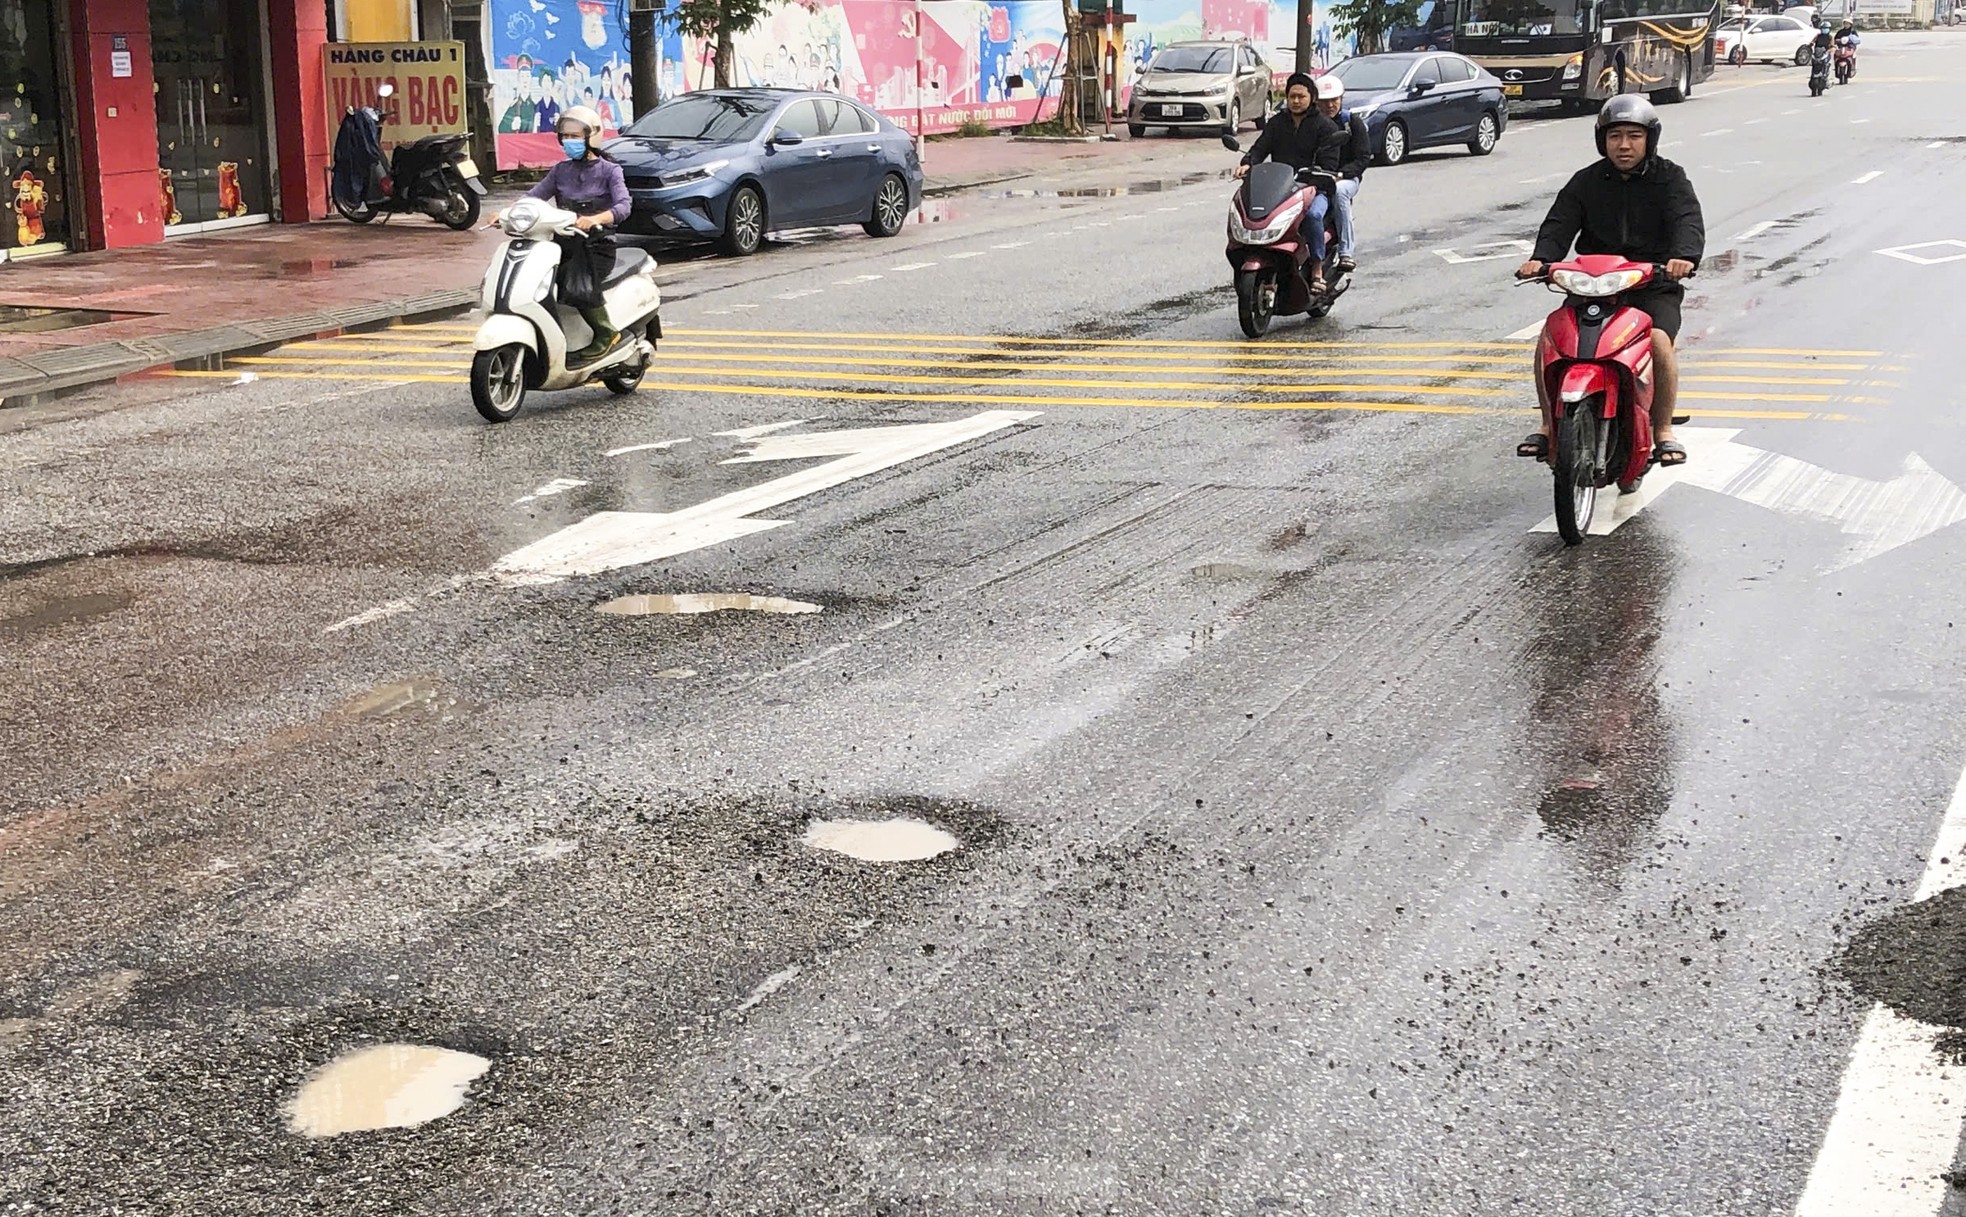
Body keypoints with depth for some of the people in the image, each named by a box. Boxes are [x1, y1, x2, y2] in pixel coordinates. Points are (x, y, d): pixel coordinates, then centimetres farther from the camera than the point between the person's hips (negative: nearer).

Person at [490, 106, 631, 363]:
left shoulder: (609, 171, 0)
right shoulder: (561, 171, 15)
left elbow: (624, 205, -17)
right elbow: (534, 196, 6)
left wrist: (596, 219, -37)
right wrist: (506, 212, -14)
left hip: (596, 246, -5)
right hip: (563, 244, 5)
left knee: (578, 288, -33)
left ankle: (606, 334, -9)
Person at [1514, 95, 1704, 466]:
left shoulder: (1669, 179, 4)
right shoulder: (1586, 182, 11)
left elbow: (1688, 221, -13)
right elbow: (1560, 223, -1)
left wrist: (1684, 256, -36)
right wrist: (1541, 258, -24)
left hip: (1654, 285, -3)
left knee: (1659, 340, -30)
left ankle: (1663, 431, -13)